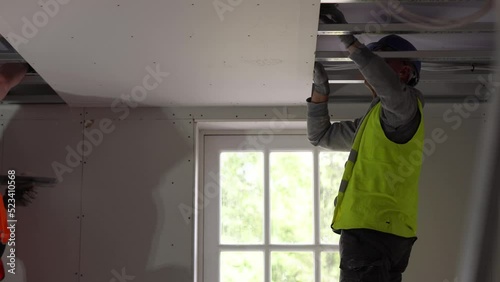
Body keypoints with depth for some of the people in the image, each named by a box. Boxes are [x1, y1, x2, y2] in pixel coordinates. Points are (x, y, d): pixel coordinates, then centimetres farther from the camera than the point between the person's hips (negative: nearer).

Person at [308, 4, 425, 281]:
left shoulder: (406, 107, -1)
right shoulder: (371, 121, 28)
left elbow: (392, 89, -27)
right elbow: (320, 135, 35)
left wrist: (348, 39, -23)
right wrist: (320, 89, 21)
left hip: (373, 230, -10)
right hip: (375, 230, 10)